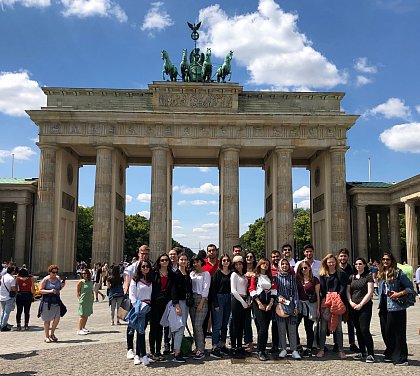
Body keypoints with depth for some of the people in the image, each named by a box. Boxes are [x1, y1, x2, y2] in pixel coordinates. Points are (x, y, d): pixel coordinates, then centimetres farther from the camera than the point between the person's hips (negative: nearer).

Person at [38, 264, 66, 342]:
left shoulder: (58, 279, 8)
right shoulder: (45, 280, -7)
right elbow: (40, 290, -9)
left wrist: (62, 286, 0)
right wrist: (50, 291, -21)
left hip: (56, 302, 5)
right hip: (47, 302, -4)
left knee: (57, 318, 1)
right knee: (47, 320, 4)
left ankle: (52, 334, 23)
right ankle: (46, 337, 17)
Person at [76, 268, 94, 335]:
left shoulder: (91, 282, 8)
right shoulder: (81, 282, -8)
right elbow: (77, 291, -6)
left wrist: (92, 299, 12)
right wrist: (80, 299, -11)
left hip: (90, 301, 6)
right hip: (83, 301, -6)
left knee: (87, 315, 13)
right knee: (82, 315, -7)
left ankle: (83, 327, 27)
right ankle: (79, 330, -4)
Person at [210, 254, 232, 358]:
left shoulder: (231, 273, 7)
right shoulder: (218, 273, -6)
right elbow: (213, 288, -8)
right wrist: (216, 304, -13)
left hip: (228, 299, 5)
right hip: (219, 298, -5)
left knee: (225, 324, 11)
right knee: (217, 324, -6)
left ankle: (222, 345, 21)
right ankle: (214, 348, -3)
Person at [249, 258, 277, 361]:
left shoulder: (271, 278, 17)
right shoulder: (255, 276, 6)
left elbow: (274, 291, 9)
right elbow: (252, 291, -3)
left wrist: (270, 304, -4)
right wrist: (259, 303, -11)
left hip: (268, 305, 4)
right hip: (258, 303, -4)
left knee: (265, 328, 2)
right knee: (263, 327, -14)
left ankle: (263, 350, 8)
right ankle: (260, 352, -9)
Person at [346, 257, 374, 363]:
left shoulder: (368, 277, -2)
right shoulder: (351, 277, 13)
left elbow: (370, 293, -8)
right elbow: (348, 291, 13)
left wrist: (360, 304, -12)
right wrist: (351, 302, -3)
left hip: (365, 306, -5)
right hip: (353, 307, 5)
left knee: (365, 330, -11)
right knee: (358, 330, 10)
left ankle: (370, 354, -4)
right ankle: (362, 352, 20)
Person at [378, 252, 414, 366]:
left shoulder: (398, 273, -7)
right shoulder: (381, 274, 13)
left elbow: (410, 287, -6)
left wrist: (399, 294, -19)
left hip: (396, 307, -7)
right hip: (384, 307, 7)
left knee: (398, 333, -2)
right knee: (386, 332, 11)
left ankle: (401, 358, 6)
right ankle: (391, 355, 25)